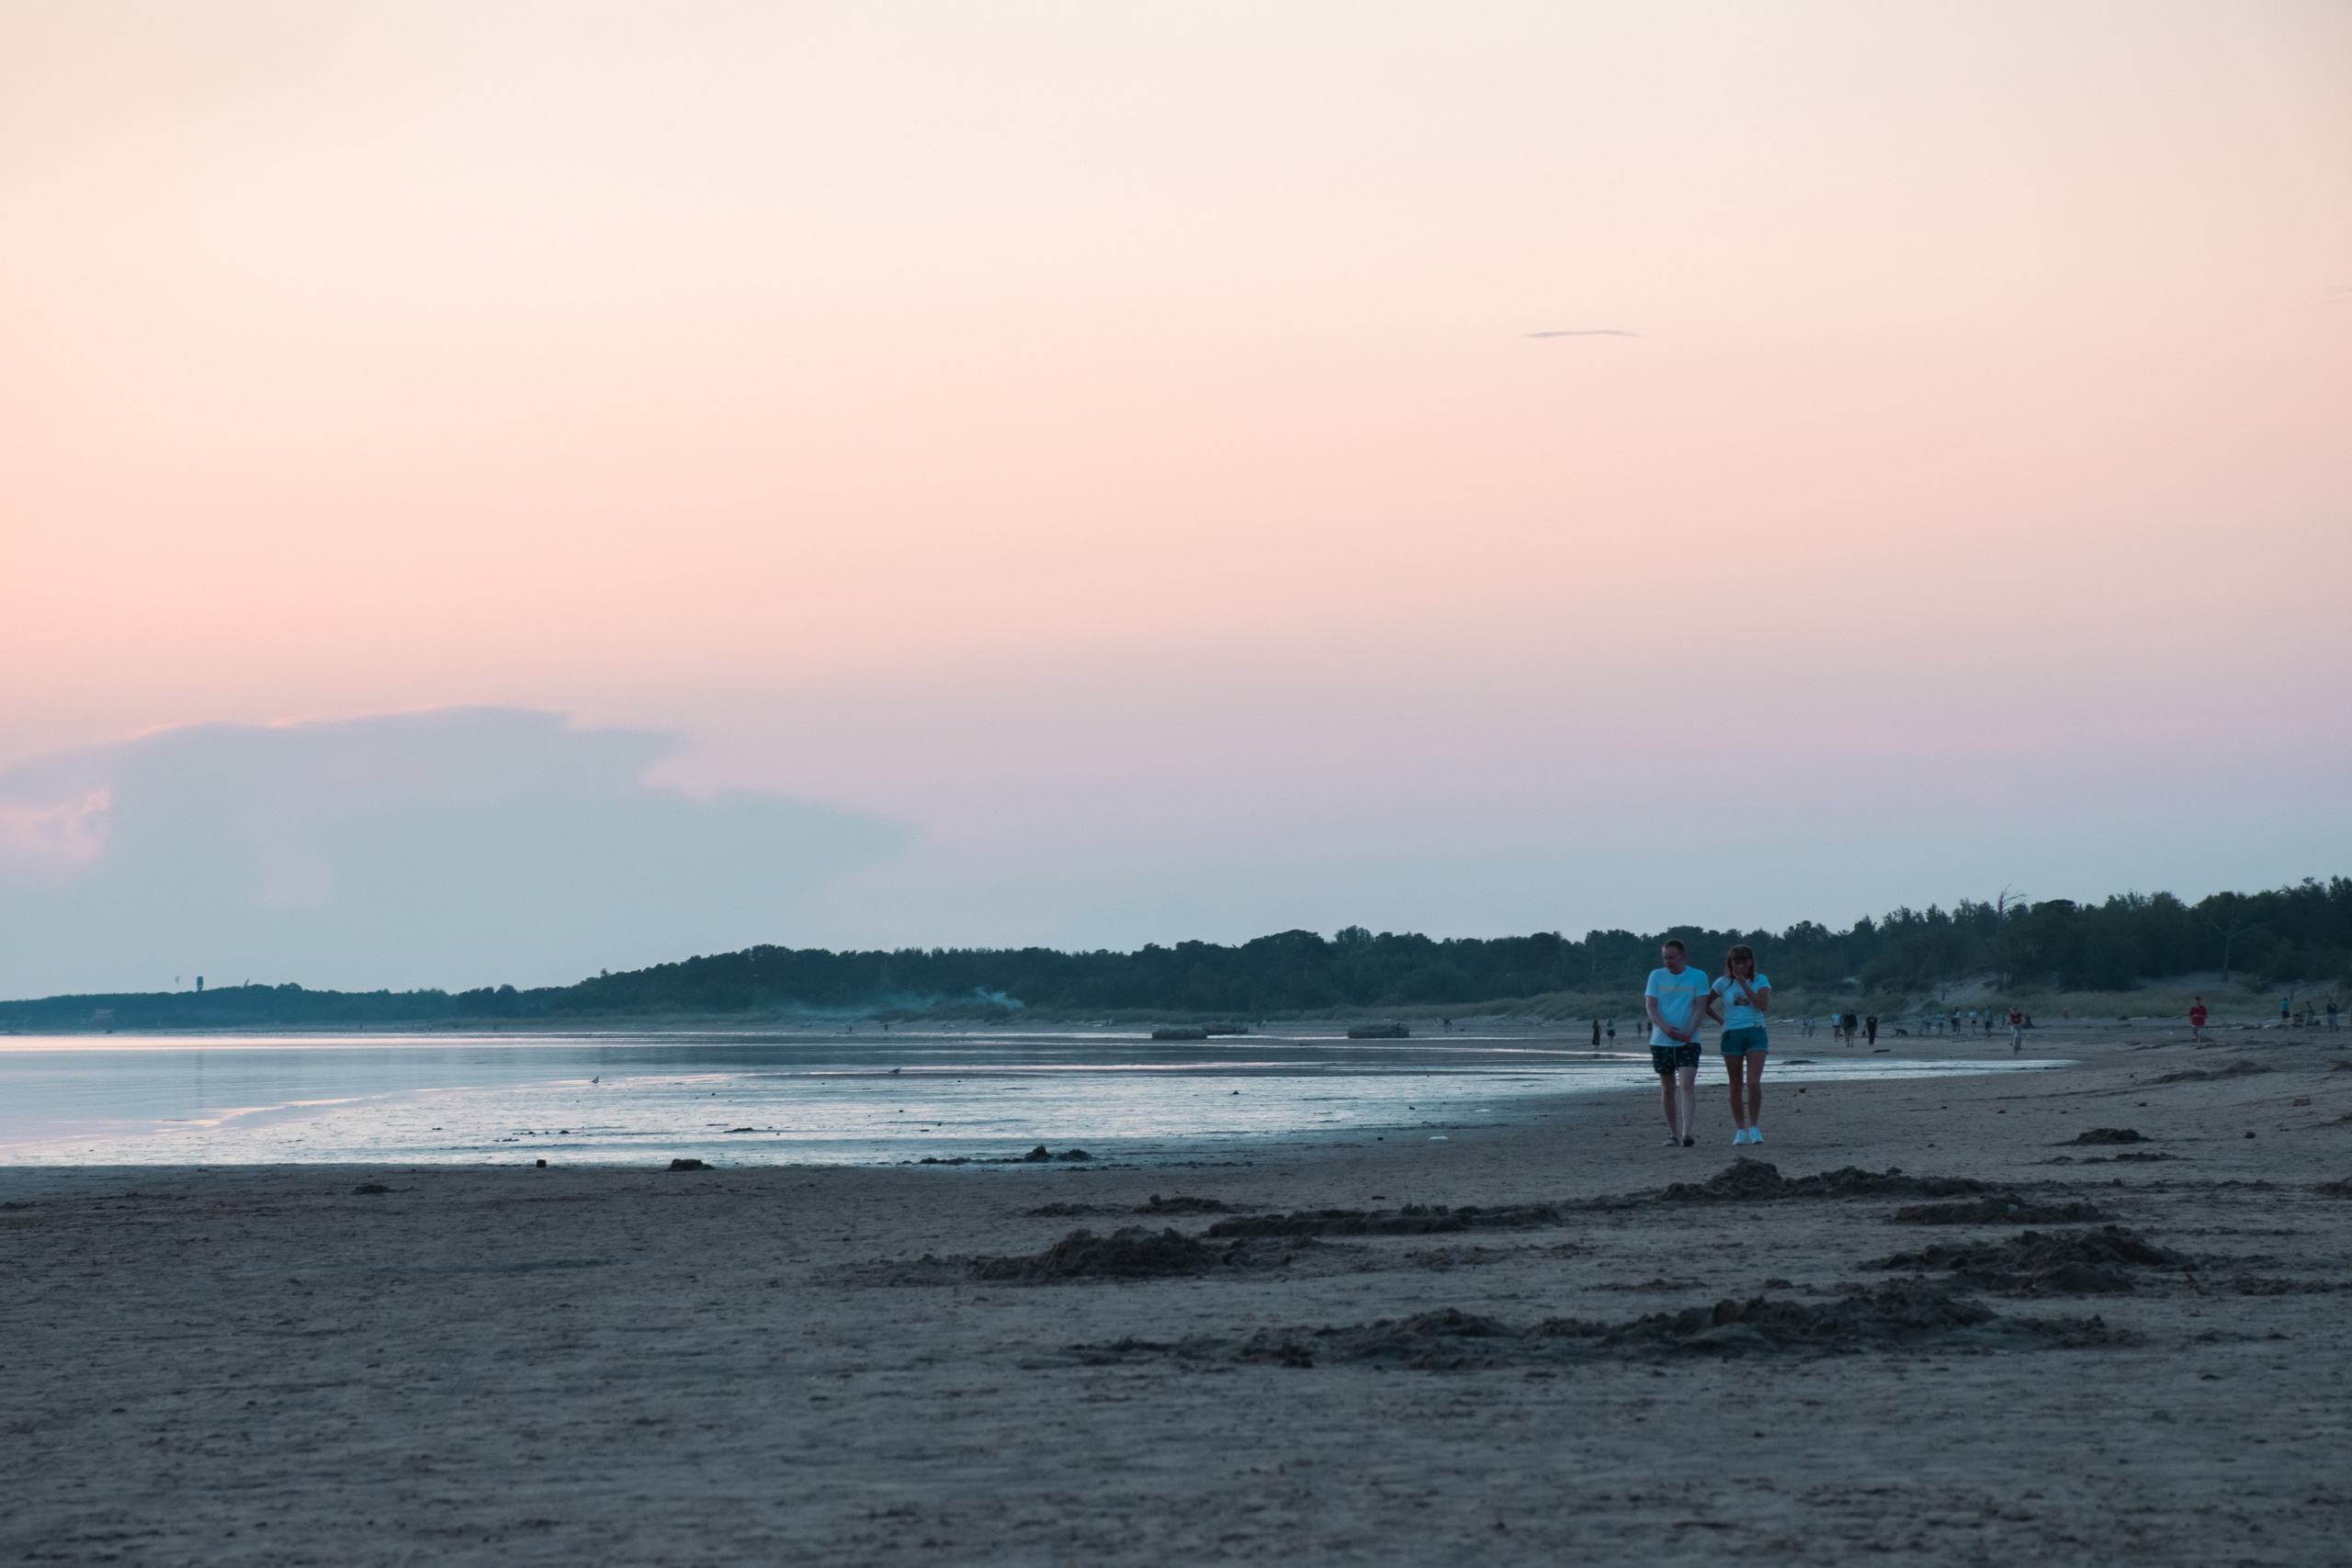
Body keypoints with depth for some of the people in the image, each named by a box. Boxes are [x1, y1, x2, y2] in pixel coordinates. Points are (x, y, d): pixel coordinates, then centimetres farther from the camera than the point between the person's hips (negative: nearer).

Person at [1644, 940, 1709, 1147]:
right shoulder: (1656, 976, 6)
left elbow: (1700, 1009, -3)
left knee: (1687, 1085, -15)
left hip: (1688, 1042, -3)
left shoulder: (1698, 977, 2)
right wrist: (1665, 1027, -19)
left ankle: (1687, 1133, -23)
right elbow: (1650, 1007, 0)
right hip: (1661, 1042, 3)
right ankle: (1673, 1133, 17)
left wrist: (1688, 1033, -20)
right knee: (1668, 1088, 8)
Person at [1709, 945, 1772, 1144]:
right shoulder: (1724, 983, 7)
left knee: (1753, 1082, -15)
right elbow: (1705, 1004, 16)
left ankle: (1754, 1127, -7)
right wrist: (1721, 1020, 7)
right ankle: (1740, 1130, 8)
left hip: (1755, 1033, -2)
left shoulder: (1760, 981, 4)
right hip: (1732, 1035, 2)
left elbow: (1762, 1005, -11)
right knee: (1736, 1085, 2)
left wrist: (1743, 984, -12)